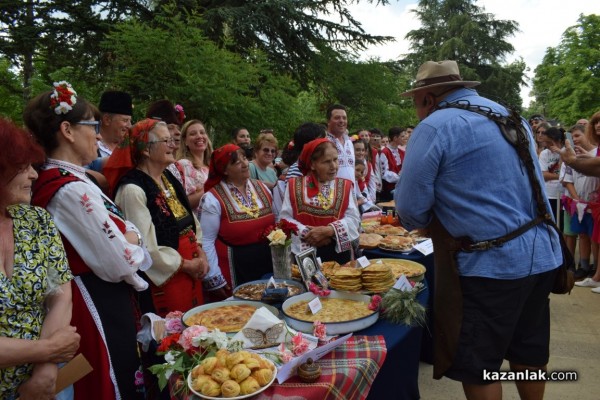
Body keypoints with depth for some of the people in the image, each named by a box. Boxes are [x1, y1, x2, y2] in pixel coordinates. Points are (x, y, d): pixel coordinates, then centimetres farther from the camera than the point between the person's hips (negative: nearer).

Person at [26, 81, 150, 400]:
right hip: (101, 306, -10)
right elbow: (120, 264, -23)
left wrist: (127, 238, -10)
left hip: (96, 301, 10)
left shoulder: (65, 179, 7)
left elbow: (130, 230, 11)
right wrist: (131, 242, -3)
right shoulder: (72, 189, -24)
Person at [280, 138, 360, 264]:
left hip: (339, 251, 1)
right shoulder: (294, 186, 0)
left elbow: (353, 218, -4)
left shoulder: (345, 186, 4)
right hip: (305, 252, -1)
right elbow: (285, 218, -5)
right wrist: (307, 233, -18)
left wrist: (330, 230, -18)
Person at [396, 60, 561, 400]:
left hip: (490, 262, -8)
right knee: (529, 353, 23)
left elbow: (411, 209, -13)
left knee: (477, 366, 9)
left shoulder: (435, 127, -12)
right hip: (541, 253, 8)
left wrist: (434, 221, 9)